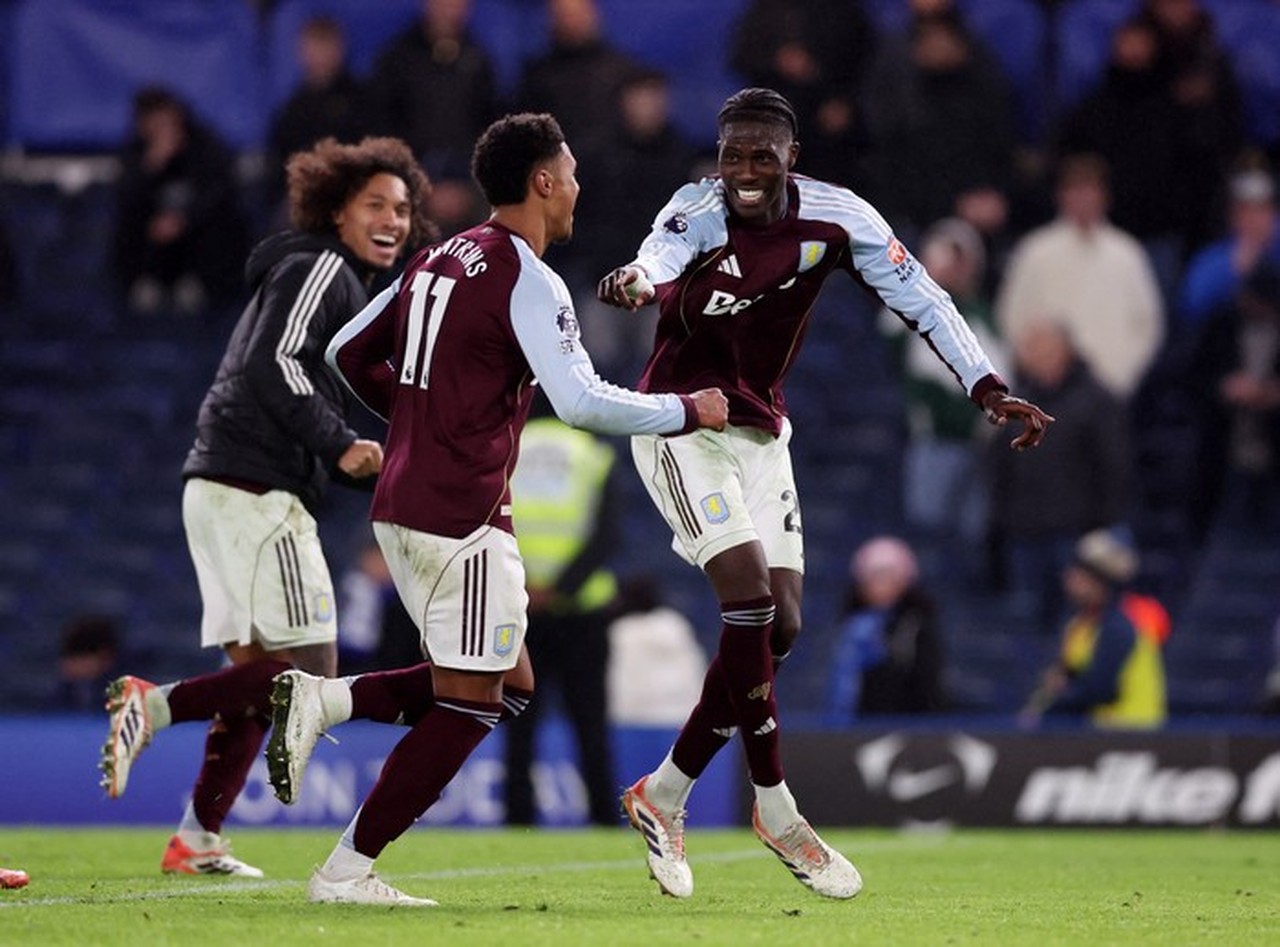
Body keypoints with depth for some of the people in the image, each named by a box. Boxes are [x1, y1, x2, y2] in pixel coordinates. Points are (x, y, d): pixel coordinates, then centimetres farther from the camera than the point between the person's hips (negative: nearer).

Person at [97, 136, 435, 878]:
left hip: (224, 489, 10)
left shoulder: (351, 287, 26)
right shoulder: (321, 268, -5)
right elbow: (273, 366, -18)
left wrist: (374, 468, 18)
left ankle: (199, 839, 10)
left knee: (259, 673, 12)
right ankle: (154, 705, -16)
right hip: (257, 491, -10)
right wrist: (341, 447, -17)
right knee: (308, 671, -11)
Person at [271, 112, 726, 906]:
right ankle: (347, 871, -2)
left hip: (402, 506, 9)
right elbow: (581, 401, -19)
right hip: (463, 517, -9)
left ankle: (321, 700, 3)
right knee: (470, 705, -1)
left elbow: (349, 353, 20)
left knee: (510, 683, 15)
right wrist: (689, 412, -7)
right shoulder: (529, 280, -12)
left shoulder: (440, 260, 14)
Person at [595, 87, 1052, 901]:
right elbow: (660, 258, -43)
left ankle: (665, 795, 13)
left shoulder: (835, 217, -9)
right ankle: (776, 811, -8)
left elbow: (921, 300, -6)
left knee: (781, 627, 2)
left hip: (760, 432, 6)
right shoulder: (698, 213, -20)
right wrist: (637, 283, -68)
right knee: (751, 599, -19)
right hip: (682, 427, -6)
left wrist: (990, 390, -17)